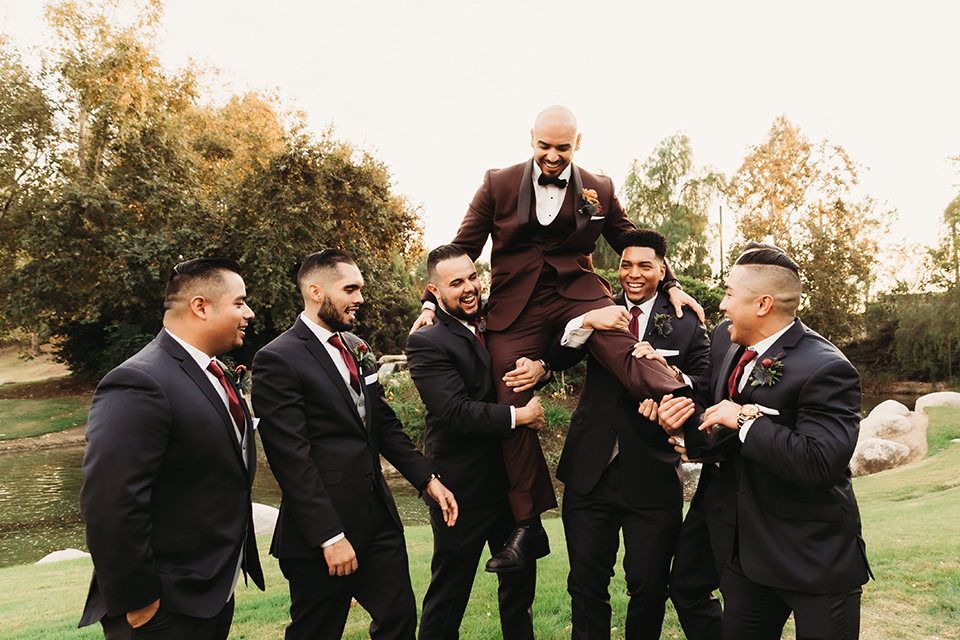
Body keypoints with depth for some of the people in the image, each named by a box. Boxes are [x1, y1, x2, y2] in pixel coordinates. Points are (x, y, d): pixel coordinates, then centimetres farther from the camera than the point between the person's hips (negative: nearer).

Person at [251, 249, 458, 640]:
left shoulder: (357, 348, 11)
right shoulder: (278, 360, -14)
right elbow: (292, 459, -18)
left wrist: (428, 479, 7)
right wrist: (330, 537, -19)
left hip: (379, 519, 7)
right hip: (323, 532, -7)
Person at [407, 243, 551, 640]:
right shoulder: (426, 343, -16)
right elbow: (455, 412, -24)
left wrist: (538, 365, -13)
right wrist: (518, 416, -17)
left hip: (514, 482, 7)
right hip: (464, 491, -7)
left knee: (521, 581, 23)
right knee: (448, 595, 10)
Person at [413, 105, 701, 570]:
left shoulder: (599, 190, 9)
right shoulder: (499, 184, 6)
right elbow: (463, 247, 9)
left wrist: (670, 285, 14)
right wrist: (432, 302, 4)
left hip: (576, 289, 1)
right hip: (515, 303, 0)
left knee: (623, 346, -32)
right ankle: (527, 524, 6)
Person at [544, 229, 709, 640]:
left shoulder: (686, 324, 3)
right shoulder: (598, 311, 7)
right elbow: (554, 360, -5)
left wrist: (666, 369, -23)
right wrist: (586, 322, -21)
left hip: (652, 476, -1)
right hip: (591, 471, 2)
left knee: (649, 584, 11)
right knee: (586, 582, 12)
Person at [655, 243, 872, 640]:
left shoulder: (826, 370, -23)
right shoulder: (726, 341, 0)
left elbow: (820, 463, -34)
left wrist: (746, 419, -27)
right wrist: (683, 424, -10)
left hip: (816, 562, -7)